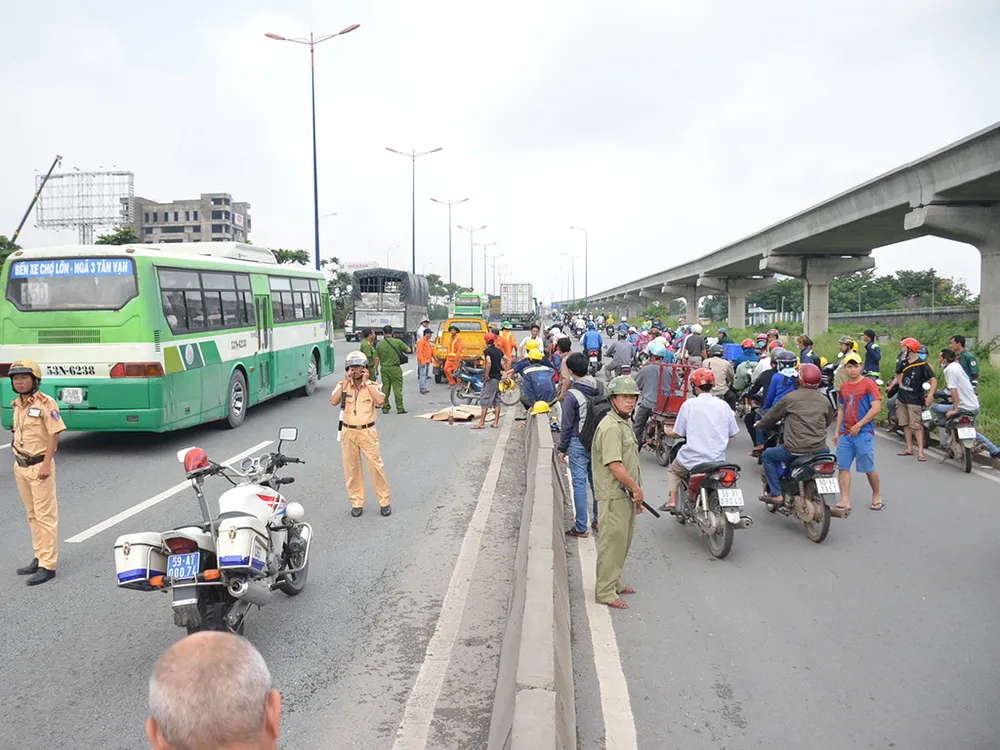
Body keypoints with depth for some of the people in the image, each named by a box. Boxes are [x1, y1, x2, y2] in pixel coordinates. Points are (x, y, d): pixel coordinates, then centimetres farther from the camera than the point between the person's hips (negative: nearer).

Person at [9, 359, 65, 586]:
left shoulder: (45, 403, -13)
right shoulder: (17, 404, 11)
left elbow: (54, 434, -16)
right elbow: (18, 434, 17)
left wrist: (46, 465, -19)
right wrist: (17, 461, 15)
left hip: (39, 467, -8)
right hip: (21, 466, 8)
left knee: (45, 516, -5)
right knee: (32, 515, 16)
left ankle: (48, 566, -2)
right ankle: (39, 557, 27)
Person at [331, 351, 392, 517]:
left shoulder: (372, 386, 0)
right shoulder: (342, 385, 3)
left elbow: (380, 401, -21)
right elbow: (333, 401, -16)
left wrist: (366, 382, -16)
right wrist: (346, 382, -15)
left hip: (367, 432, -2)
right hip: (348, 433, 2)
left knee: (376, 467, -1)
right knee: (351, 469, 7)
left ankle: (384, 502, 11)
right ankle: (357, 503, 20)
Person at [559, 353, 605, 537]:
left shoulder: (571, 395, -16)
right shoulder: (601, 388, 1)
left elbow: (567, 425, -10)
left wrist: (562, 449, 0)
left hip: (579, 443, -6)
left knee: (579, 483, 0)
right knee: (597, 481, 15)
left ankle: (580, 528, 4)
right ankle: (599, 521, 24)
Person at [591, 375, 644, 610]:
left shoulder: (624, 424, 16)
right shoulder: (611, 427, -18)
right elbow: (615, 466, -24)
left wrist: (636, 494, 18)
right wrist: (636, 488, -13)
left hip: (627, 494, 10)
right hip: (613, 495, -10)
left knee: (623, 540, 18)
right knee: (612, 541, -4)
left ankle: (614, 583, 32)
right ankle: (605, 591, 4)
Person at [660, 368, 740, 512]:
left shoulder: (689, 404, -9)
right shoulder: (723, 405, -1)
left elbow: (678, 433, -4)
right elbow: (732, 433, 7)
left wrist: (669, 432, 18)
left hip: (693, 459, -3)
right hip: (718, 459, 3)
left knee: (673, 470, 25)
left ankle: (672, 501, 11)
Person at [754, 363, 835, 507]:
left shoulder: (790, 398, -6)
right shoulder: (824, 400, 7)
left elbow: (773, 416, 6)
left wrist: (760, 425, 26)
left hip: (796, 449, -5)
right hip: (819, 449, 5)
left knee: (767, 456, 17)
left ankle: (776, 495, 9)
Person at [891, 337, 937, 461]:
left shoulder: (922, 365, -12)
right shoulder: (904, 363, 8)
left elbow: (933, 380, -15)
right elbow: (898, 375, 29)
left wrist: (930, 395, -25)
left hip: (914, 399, -7)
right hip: (902, 398, 7)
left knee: (917, 426, -9)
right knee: (905, 424, 11)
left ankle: (920, 452, -9)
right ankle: (909, 448, 19)